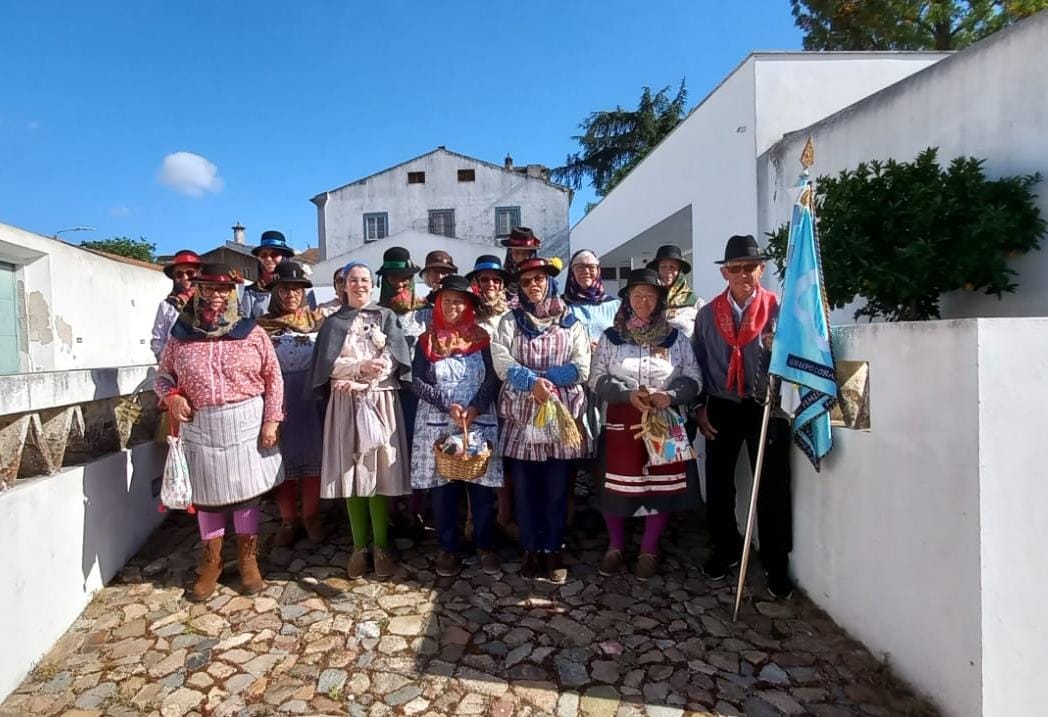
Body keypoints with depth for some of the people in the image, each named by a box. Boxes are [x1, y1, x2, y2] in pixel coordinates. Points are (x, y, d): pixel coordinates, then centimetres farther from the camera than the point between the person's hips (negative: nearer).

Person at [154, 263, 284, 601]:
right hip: (200, 427, 1)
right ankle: (210, 561, 28)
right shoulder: (181, 335, 2)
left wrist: (271, 420, -7)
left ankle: (248, 559, 24)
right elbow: (163, 374, 13)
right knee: (207, 494, 11)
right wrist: (171, 395, -9)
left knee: (246, 490, 8)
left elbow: (273, 378, -1)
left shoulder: (252, 333, -2)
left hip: (246, 424, -1)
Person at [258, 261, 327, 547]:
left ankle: (311, 516, 21)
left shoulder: (317, 319, 4)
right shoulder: (262, 325, 4)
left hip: (311, 398, 0)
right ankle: (288, 519, 21)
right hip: (278, 400, 0)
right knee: (283, 456, 6)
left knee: (312, 453, 6)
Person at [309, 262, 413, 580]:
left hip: (381, 404, -1)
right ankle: (359, 546, 13)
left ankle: (381, 545, 9)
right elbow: (329, 365, -2)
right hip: (346, 405, 1)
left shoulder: (386, 317, 9)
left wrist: (354, 378, -13)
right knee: (352, 474, 2)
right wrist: (362, 367, -16)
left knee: (380, 472, -2)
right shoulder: (333, 323, 11)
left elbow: (394, 359, -5)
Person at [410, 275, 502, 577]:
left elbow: (493, 379, 1)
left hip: (480, 422, 0)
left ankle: (485, 547, 16)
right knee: (442, 489, 4)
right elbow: (417, 381, -2)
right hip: (437, 423, 0)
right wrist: (449, 405, -13)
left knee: (482, 486, 2)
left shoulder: (481, 338, 7)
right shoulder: (427, 341, 7)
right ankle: (448, 548, 17)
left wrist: (475, 408, -15)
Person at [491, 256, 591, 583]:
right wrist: (532, 381, -23)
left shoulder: (570, 322, 7)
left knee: (556, 490, 7)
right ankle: (531, 549, 22)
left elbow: (582, 368, -3)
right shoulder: (510, 321, 7)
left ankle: (554, 550, 22)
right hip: (521, 417, 0)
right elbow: (501, 363, -8)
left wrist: (542, 379, -13)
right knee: (525, 490, 7)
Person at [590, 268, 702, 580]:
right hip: (622, 422, 0)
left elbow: (694, 380, 4)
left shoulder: (676, 338, 6)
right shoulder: (610, 337, 4)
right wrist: (628, 394, -17)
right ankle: (615, 546, 23)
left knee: (661, 485, 3)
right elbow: (597, 379, -2)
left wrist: (671, 395, -16)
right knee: (617, 486, 1)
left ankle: (649, 550, 22)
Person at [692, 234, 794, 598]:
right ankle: (725, 549, 30)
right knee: (718, 484, 9)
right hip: (721, 408, 2)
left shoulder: (778, 309, -4)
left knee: (771, 486, 4)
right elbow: (698, 363, 8)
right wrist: (699, 407, 4)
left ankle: (776, 564, 20)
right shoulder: (708, 314, 4)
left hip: (766, 407, -2)